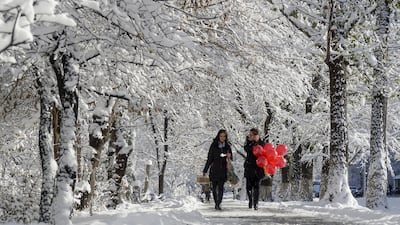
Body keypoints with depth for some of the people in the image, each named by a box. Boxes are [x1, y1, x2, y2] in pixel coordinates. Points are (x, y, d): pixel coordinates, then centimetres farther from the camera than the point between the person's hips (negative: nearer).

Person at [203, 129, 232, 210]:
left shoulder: (227, 146, 7)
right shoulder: (214, 145, 1)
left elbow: (230, 158, 13)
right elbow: (209, 158, 3)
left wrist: (229, 156, -12)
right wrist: (205, 170, 1)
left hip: (223, 170, 0)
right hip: (214, 169, 0)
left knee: (220, 187, -9)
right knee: (214, 187, 4)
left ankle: (218, 204, -12)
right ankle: (216, 203, 18)